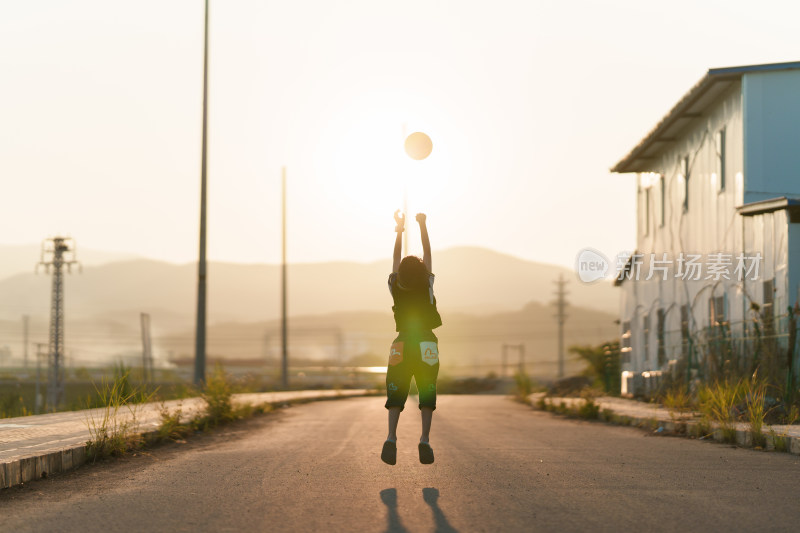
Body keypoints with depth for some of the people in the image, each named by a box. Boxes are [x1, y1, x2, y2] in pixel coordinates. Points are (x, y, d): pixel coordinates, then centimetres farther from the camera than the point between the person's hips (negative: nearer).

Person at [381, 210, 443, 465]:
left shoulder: (396, 288, -2)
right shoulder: (426, 286, -5)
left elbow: (396, 258, 10)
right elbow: (427, 254, 3)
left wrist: (399, 229, 18)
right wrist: (423, 226, 9)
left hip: (403, 343, 1)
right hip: (427, 343, -1)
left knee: (396, 395, 0)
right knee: (427, 394, 2)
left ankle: (391, 438, -21)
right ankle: (425, 440, -14)